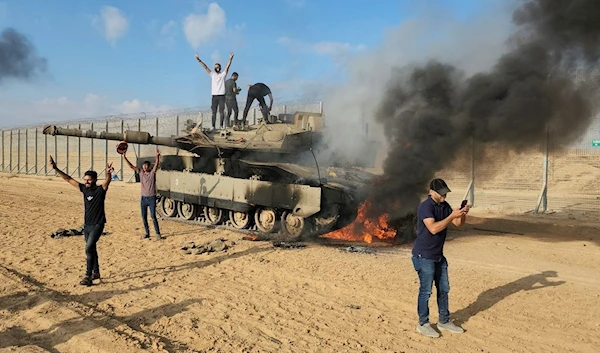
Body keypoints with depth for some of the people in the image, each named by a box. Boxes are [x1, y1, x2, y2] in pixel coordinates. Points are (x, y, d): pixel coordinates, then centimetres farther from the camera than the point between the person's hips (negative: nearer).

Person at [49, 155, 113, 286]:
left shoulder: (100, 189, -12)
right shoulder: (84, 189, 4)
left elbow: (108, 181, -33)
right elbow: (68, 179, 6)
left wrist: (108, 173, -54)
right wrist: (56, 169, 0)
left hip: (97, 225, -7)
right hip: (87, 224, 7)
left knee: (89, 248, -16)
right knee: (91, 248, 15)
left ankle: (88, 276, -12)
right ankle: (96, 272, 29)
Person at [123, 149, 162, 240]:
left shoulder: (152, 172, -4)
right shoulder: (141, 173, 6)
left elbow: (156, 165, -21)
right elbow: (131, 166, 3)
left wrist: (157, 156, -38)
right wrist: (125, 158, -7)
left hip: (152, 198, -4)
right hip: (143, 198, 4)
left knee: (153, 216, -6)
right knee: (144, 217, 9)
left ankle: (158, 233, 1)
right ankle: (147, 233, 21)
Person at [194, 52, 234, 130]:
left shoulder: (223, 74, 4)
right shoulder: (212, 75, 12)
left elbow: (227, 67, -9)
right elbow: (205, 67, 8)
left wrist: (230, 59, -24)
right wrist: (199, 60, 1)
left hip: (221, 96, -3)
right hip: (214, 96, 3)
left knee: (221, 111, -3)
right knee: (214, 112, 3)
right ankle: (213, 126, 5)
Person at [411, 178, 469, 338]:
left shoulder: (445, 206, 6)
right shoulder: (425, 206, -20)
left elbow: (458, 223, 7)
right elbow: (433, 228, -30)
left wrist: (463, 214, -13)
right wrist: (452, 216, -30)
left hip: (439, 256, 9)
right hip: (424, 256, -8)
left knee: (444, 289, 16)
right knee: (426, 291, 1)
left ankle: (444, 321, 31)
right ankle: (423, 324, 16)